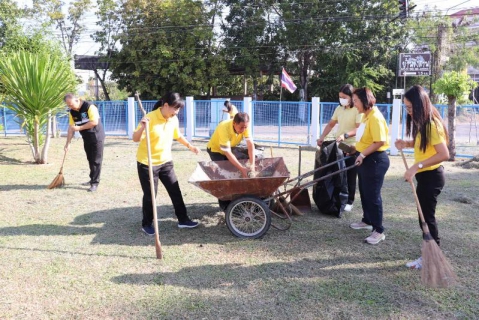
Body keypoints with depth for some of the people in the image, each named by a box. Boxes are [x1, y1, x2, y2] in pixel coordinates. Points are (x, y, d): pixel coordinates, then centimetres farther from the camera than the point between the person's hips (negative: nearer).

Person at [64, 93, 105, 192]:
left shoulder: (89, 107, -18)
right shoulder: (72, 112, 4)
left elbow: (95, 122, -27)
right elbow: (71, 128, 5)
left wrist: (80, 127, -22)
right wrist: (68, 143, 0)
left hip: (97, 137, -7)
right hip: (86, 139, 7)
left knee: (96, 161, -5)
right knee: (90, 160, 13)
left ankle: (95, 183, -2)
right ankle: (93, 179, 26)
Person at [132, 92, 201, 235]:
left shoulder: (174, 119, -1)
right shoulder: (150, 118, -21)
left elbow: (178, 136, 19)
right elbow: (135, 139, -23)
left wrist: (189, 146, 19)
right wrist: (142, 127, -41)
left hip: (166, 161, 6)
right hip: (147, 163, -6)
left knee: (175, 191, 8)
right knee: (150, 195, 4)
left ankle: (183, 219, 23)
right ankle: (146, 224, 23)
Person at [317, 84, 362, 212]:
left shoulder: (357, 110, -11)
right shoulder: (339, 109, 9)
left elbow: (359, 129, -20)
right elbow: (331, 124, 14)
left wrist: (345, 135, -34)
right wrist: (322, 137, 3)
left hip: (352, 147, -6)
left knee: (350, 176, 2)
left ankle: (349, 201, 13)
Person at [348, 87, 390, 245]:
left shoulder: (375, 117, -21)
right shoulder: (366, 116, 10)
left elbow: (380, 141, -26)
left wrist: (363, 154, -23)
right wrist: (357, 148, 13)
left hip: (375, 160, -10)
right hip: (365, 159, 10)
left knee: (373, 195, -4)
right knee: (364, 192, 20)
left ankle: (379, 231, 6)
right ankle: (367, 221, 37)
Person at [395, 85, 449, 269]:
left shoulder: (432, 125, -22)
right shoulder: (423, 123, 7)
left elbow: (444, 154, -27)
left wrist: (416, 166, -30)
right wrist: (407, 143, 1)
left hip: (431, 177, -10)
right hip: (426, 176, 10)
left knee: (427, 217, 0)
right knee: (426, 216, 17)